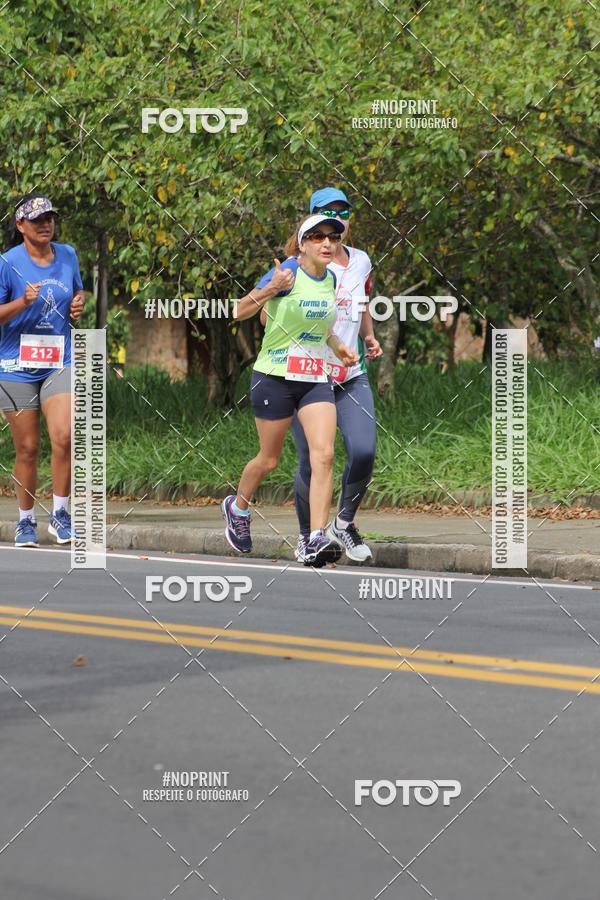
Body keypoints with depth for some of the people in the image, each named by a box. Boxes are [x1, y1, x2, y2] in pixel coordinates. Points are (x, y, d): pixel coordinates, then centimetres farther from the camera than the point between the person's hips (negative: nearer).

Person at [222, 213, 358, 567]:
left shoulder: (329, 279, 6)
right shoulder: (287, 273, -14)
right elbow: (240, 312, -11)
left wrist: (337, 346, 13)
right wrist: (270, 289, -27)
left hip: (316, 378, 5)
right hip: (275, 376, -5)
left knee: (324, 455, -14)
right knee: (269, 459, 9)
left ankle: (317, 539, -18)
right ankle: (238, 507, 40)